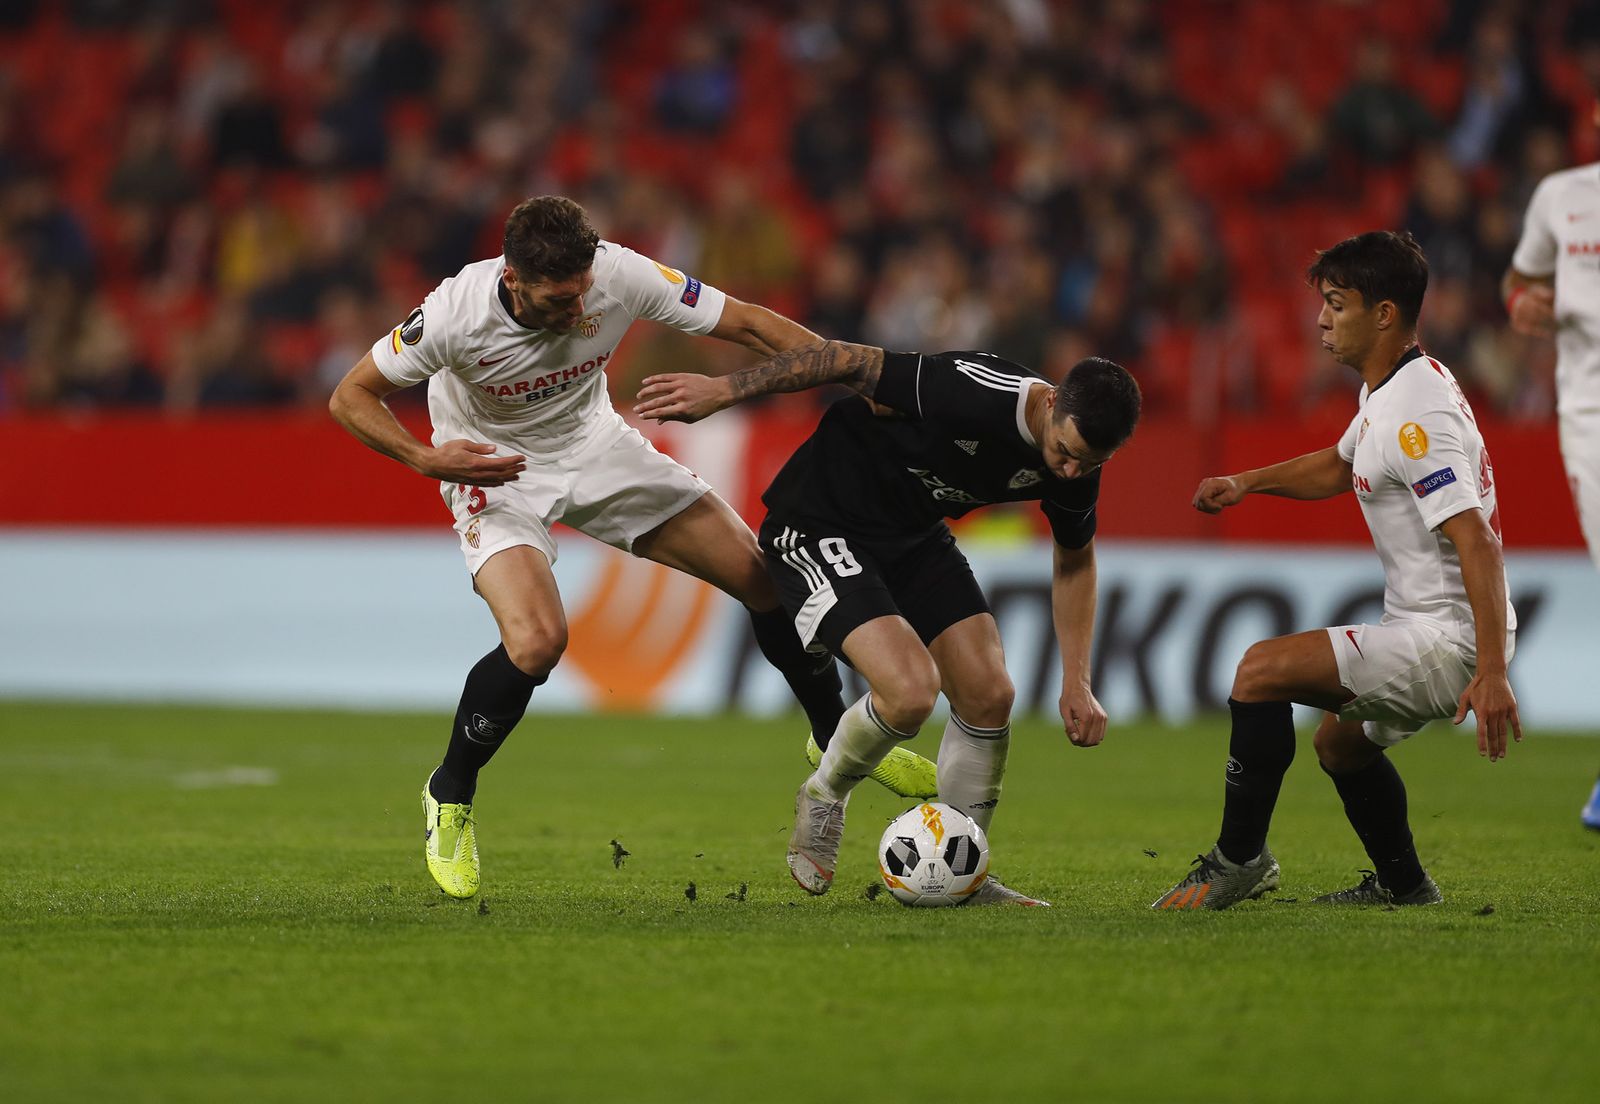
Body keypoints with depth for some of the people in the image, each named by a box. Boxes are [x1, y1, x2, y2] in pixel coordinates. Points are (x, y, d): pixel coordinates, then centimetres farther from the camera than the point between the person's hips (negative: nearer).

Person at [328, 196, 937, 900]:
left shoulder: (618, 276, -27)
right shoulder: (457, 313, -32)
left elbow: (748, 324, -18)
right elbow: (350, 397, -18)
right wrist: (427, 460, -33)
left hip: (596, 451, 4)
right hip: (496, 472, -4)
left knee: (765, 575, 0)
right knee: (536, 640, -29)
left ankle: (836, 736, 25)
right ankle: (449, 798, -3)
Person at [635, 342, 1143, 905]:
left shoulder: (1076, 469, -10)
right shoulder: (972, 393, -34)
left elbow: (1075, 560, 9)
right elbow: (849, 360, -23)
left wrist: (1076, 684, 6)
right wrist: (721, 390, -20)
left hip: (916, 535, 7)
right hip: (819, 525, -7)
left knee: (989, 695, -5)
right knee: (912, 690, -24)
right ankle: (822, 799, 8)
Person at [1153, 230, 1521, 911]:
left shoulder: (1416, 413, -22)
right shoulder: (1386, 393, 11)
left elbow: (1475, 541, -29)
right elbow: (1339, 467, 33)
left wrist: (1492, 673, -35)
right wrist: (1247, 483, 17)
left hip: (1449, 642, -11)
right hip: (1431, 633, 11)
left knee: (1262, 670, -17)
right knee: (1340, 742, 30)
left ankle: (1238, 858, -7)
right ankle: (1403, 886, 44)